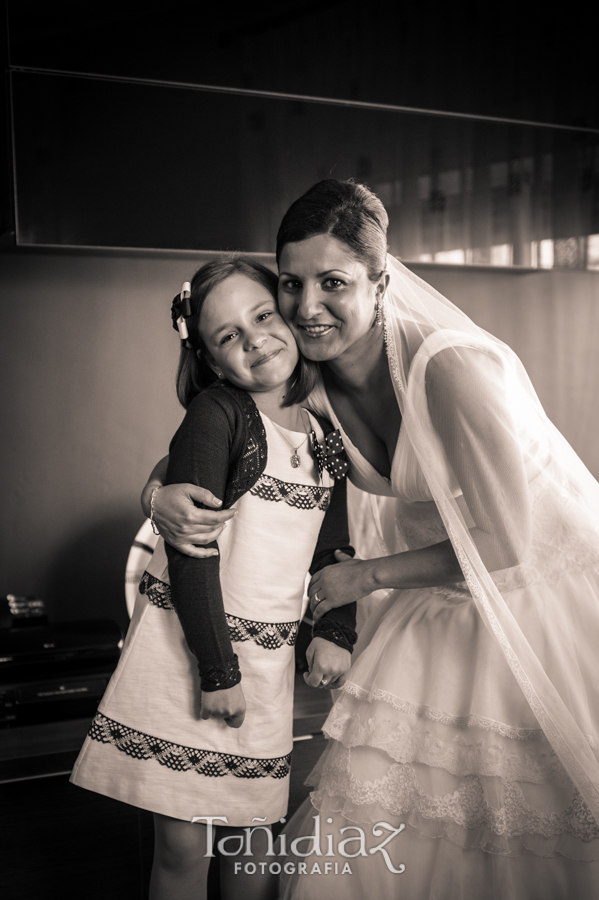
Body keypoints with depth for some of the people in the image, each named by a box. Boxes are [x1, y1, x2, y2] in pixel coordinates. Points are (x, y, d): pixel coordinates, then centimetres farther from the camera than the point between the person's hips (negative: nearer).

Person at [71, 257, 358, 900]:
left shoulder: (325, 431, 6)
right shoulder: (215, 413, -12)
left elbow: (334, 546, 15)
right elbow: (190, 550, -16)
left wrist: (336, 630, 3)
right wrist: (217, 669, -16)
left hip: (269, 657, 5)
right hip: (185, 645, -5)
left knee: (251, 840, 12)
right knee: (183, 847, 2)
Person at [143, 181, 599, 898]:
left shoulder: (453, 368, -31)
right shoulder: (307, 387, -13)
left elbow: (503, 543, -25)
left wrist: (365, 577, -16)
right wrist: (165, 492, -21)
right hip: (437, 595, 5)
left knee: (528, 812, 4)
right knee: (373, 798, 6)